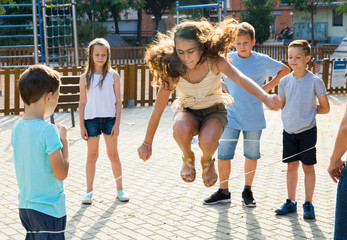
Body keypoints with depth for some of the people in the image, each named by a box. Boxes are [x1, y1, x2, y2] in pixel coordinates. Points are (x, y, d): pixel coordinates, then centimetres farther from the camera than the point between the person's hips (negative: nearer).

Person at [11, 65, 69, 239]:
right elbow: (61, 173, -18)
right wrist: (64, 140, -8)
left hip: (24, 206, 7)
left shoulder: (17, 127, 2)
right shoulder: (48, 130, -22)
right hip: (48, 210, -7)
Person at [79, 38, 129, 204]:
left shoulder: (113, 76, 1)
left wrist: (117, 123, -6)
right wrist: (82, 126, 0)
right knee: (92, 155, 7)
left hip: (109, 119, 0)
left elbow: (118, 102, 1)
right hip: (91, 119, 0)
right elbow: (82, 103, 5)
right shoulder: (85, 78, 2)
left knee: (113, 154, 8)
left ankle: (120, 189, 18)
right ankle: (89, 191, 16)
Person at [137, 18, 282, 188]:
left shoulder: (214, 62, -22)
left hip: (214, 111, -1)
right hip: (188, 112, 1)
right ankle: (188, 158, -1)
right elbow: (158, 109, -13)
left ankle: (207, 161, 4)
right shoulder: (173, 72, -19)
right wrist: (147, 143, -8)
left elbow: (240, 79, -39)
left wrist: (265, 97, -58)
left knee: (208, 141, -35)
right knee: (182, 129, -37)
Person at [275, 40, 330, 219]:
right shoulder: (284, 81, 1)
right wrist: (296, 111, 1)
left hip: (307, 130, -3)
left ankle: (308, 204, 15)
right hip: (289, 130, 3)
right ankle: (291, 202, 21)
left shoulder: (315, 81, -10)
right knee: (291, 165, 11)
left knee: (308, 166, 4)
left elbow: (325, 108, -4)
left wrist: (308, 111, -2)